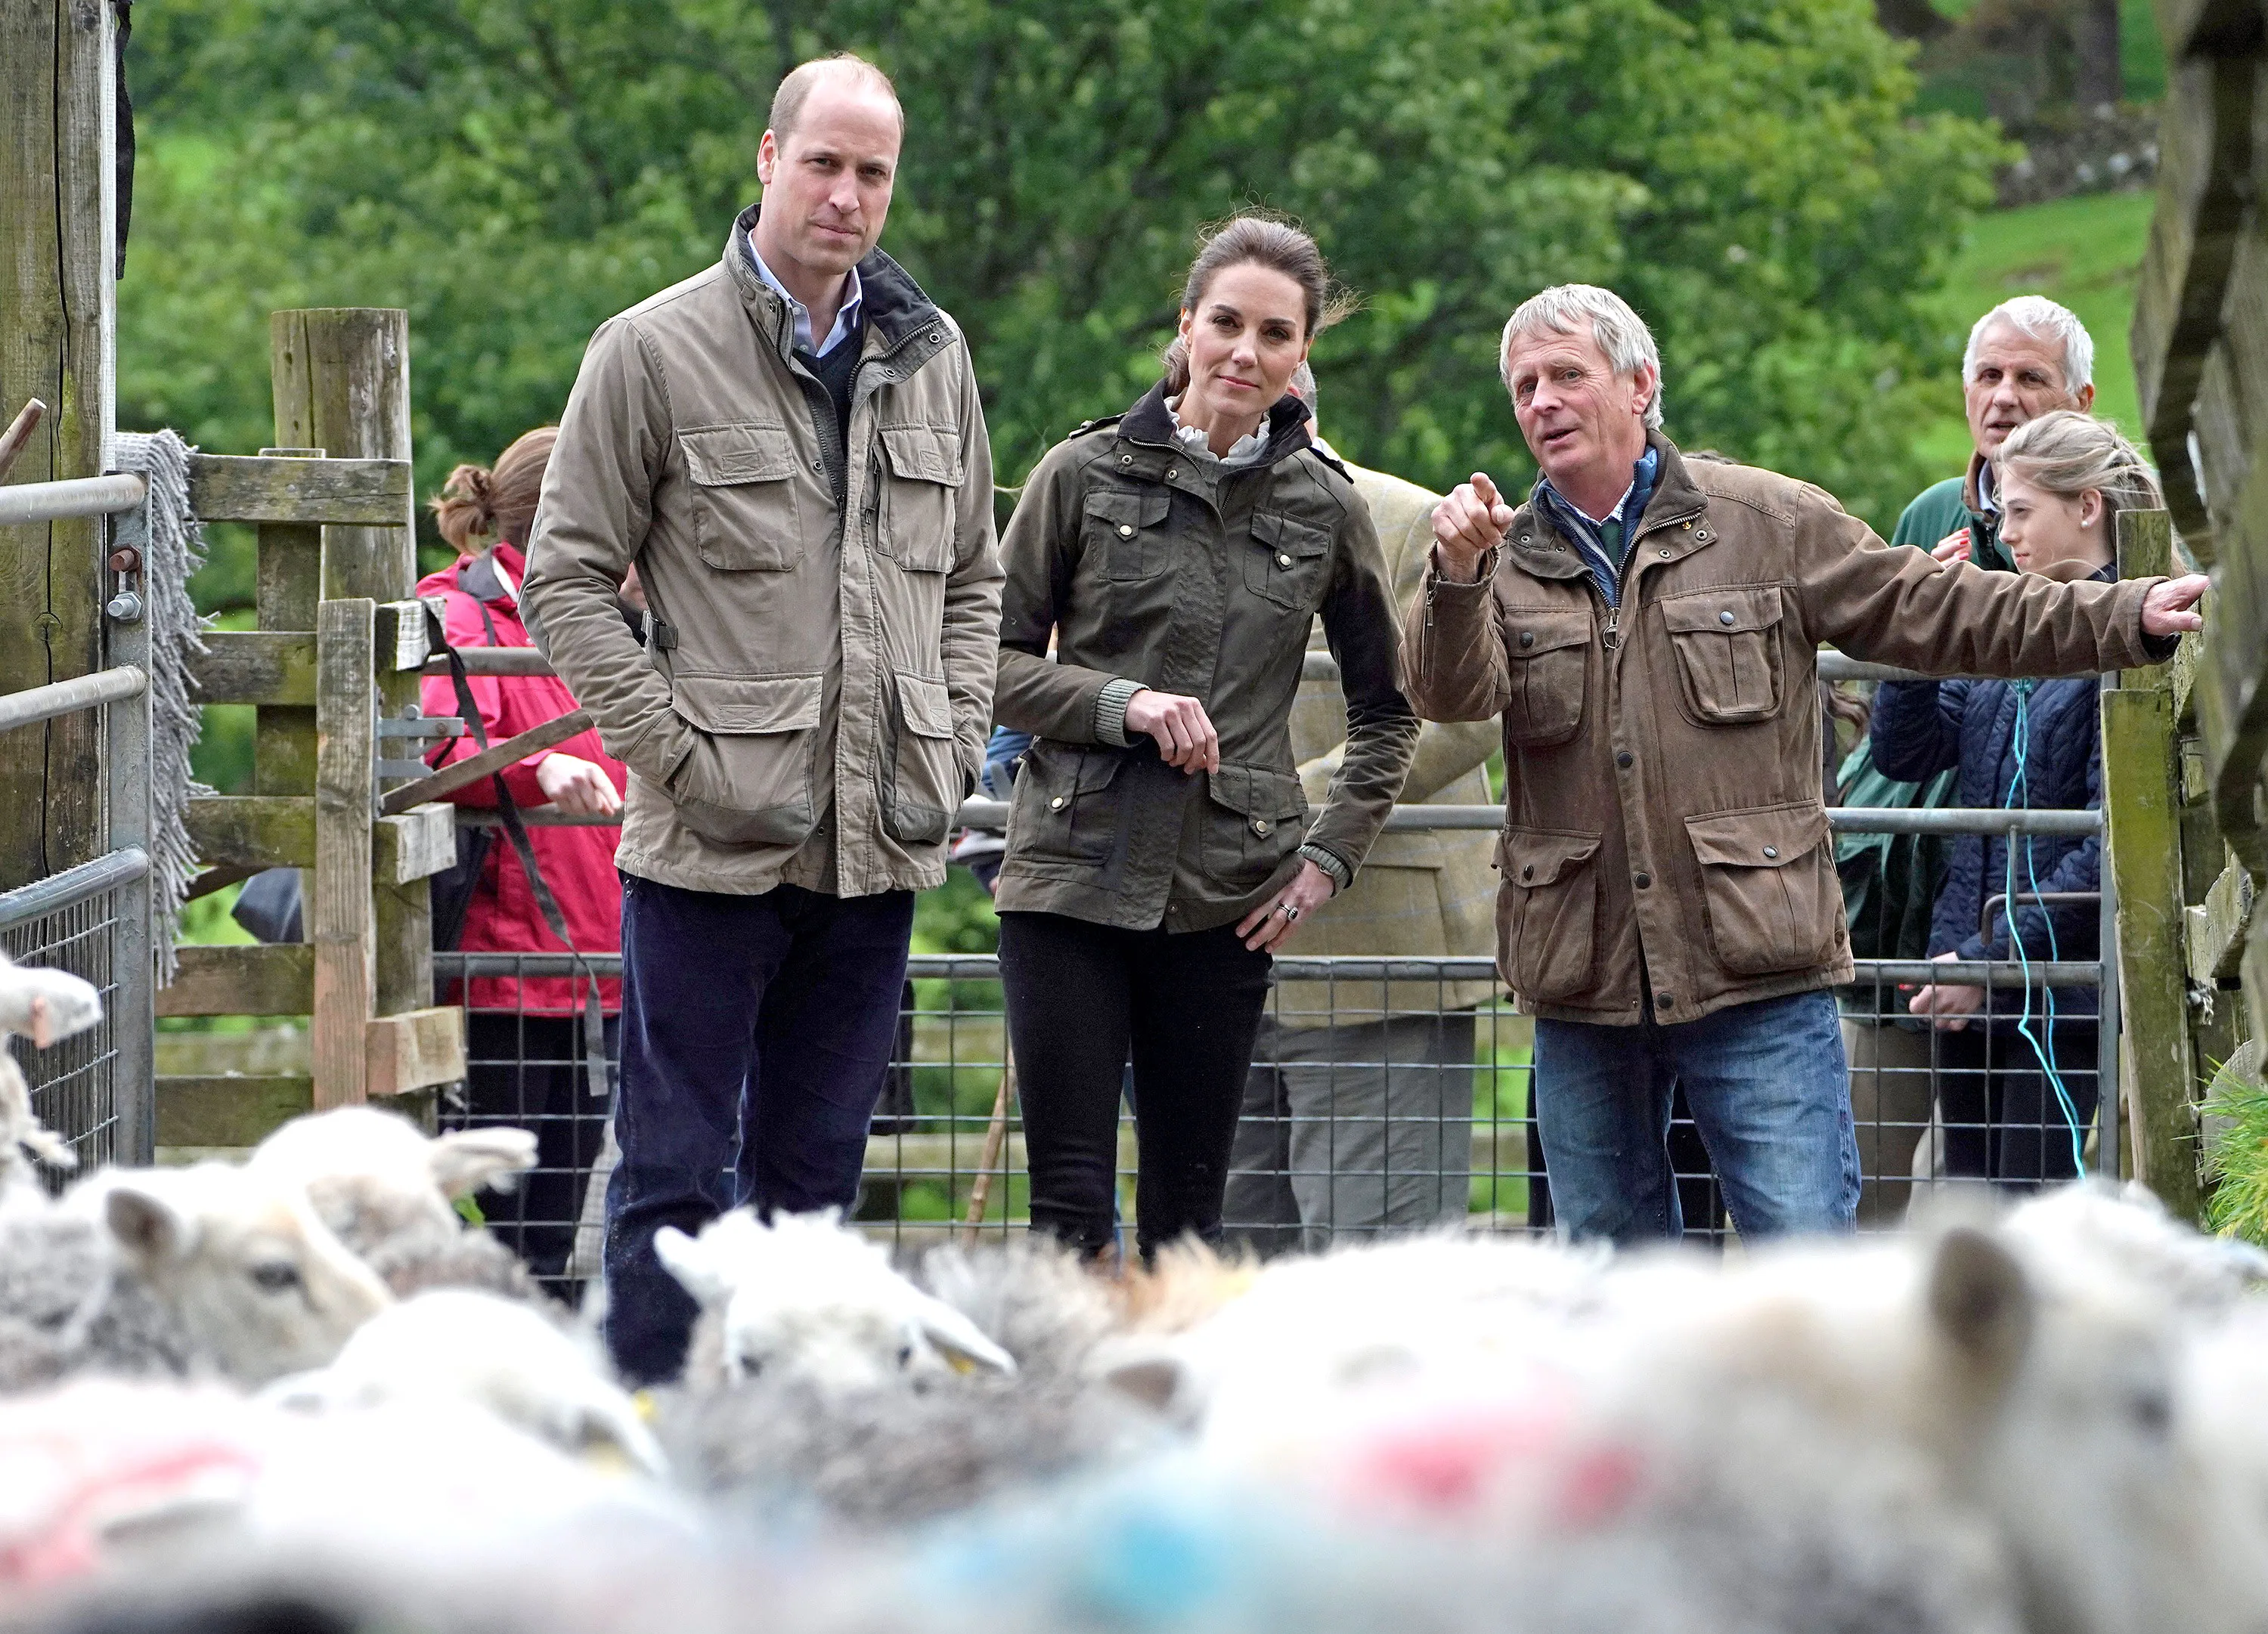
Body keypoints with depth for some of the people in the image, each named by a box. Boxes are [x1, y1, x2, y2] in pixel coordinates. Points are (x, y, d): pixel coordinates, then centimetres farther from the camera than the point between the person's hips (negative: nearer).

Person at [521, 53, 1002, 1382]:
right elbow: (570, 578, -3)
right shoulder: (655, 352, -4)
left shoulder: (930, 358, 11)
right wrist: (682, 757, -11)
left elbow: (975, 578, 21)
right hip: (712, 851, -5)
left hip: (880, 845, 5)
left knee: (817, 1174, 11)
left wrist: (955, 746, 7)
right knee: (679, 1175, -3)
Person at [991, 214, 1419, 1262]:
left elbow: (1388, 704, 18)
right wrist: (1122, 703, -13)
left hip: (1228, 897, 2)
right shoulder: (1085, 474, 1)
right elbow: (993, 663, 3)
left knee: (1187, 1210, 4)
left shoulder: (1326, 507, 7)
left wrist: (1332, 852, 7)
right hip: (1074, 872, -2)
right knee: (1070, 1202, -7)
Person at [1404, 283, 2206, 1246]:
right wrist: (1457, 580, -31)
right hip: (1582, 985, 3)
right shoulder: (1506, 558, 8)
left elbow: (1929, 612, 7)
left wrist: (2128, 617, 1)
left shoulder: (1769, 524, 5)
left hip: (1756, 982, -3)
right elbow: (1449, 692, -9)